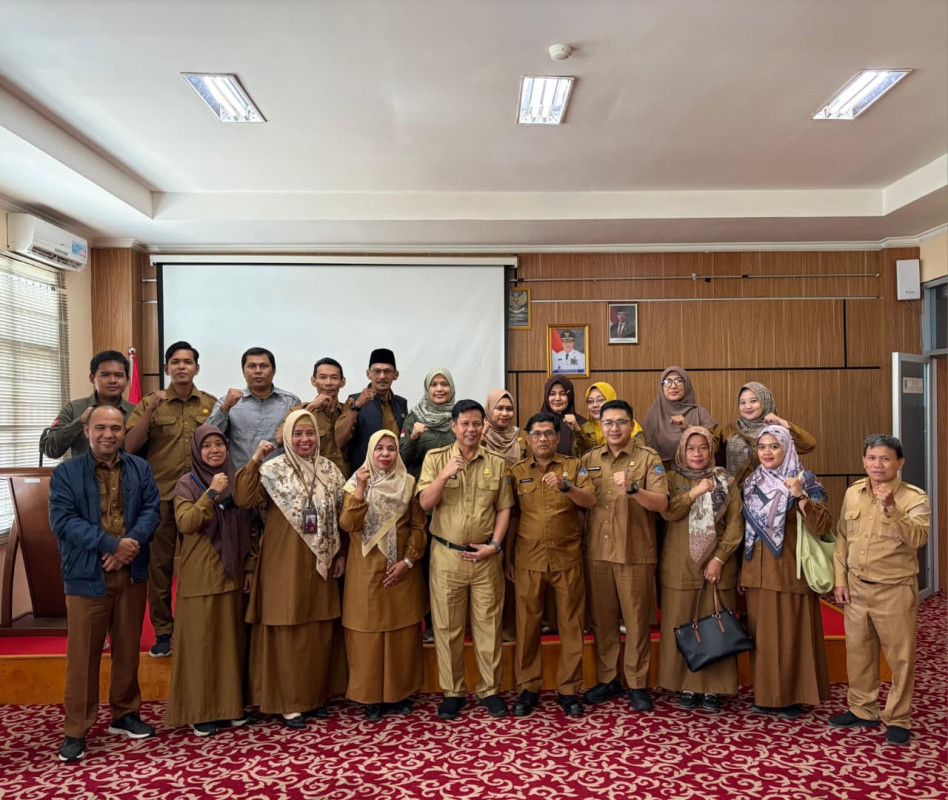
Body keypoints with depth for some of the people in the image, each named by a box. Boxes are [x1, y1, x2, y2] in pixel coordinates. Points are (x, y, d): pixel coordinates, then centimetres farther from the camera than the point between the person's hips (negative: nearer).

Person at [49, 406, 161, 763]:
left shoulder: (140, 469, 8)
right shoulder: (65, 472, -3)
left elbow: (151, 509, -1)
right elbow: (63, 521, -13)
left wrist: (132, 542, -20)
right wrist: (112, 544, -20)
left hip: (131, 574, 3)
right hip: (86, 576, -3)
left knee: (128, 649, 14)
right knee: (83, 655, 3)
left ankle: (125, 714, 30)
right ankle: (75, 730, 15)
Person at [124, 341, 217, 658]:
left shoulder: (211, 403, 6)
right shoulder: (150, 403, 3)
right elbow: (130, 446, -7)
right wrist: (150, 409, -16)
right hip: (160, 496, 0)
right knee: (159, 564, 5)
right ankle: (163, 631, 18)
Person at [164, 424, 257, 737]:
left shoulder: (235, 481, 9)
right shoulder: (187, 484, -2)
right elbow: (185, 524, -17)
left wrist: (251, 566, 7)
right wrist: (212, 493, -23)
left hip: (232, 574, 4)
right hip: (200, 575, -4)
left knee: (232, 638, 9)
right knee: (201, 639, 0)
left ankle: (231, 704, 21)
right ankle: (200, 710, 12)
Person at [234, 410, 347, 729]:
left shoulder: (330, 470, 6)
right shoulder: (272, 470, -5)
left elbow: (341, 516, 11)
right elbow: (243, 500, -19)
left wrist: (341, 554, 9)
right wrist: (254, 461, -26)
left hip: (320, 563, 4)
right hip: (284, 563, -4)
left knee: (320, 631, 11)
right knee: (287, 632, 2)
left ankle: (316, 696, 26)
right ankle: (288, 703, 14)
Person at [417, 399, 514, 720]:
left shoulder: (497, 462, 4)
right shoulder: (435, 458, 1)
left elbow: (504, 508, 5)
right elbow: (425, 503, -7)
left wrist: (494, 544, -6)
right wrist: (445, 475, -21)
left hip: (486, 557, 1)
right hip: (447, 555, -1)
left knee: (488, 625, 8)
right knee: (447, 627, 7)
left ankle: (490, 690, 22)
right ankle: (452, 692, 21)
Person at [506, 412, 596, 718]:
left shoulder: (573, 466, 5)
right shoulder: (517, 472, 7)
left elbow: (590, 501, -9)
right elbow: (511, 517, 10)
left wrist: (565, 486, -26)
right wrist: (507, 558, 8)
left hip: (567, 558, 0)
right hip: (528, 559, 1)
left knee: (571, 624, 5)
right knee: (527, 624, 5)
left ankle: (568, 689, 18)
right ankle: (528, 688, 18)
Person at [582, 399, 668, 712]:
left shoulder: (648, 458, -2)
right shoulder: (589, 459, 9)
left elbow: (661, 503, -13)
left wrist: (633, 488, -27)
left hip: (635, 554, -3)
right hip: (597, 552, 3)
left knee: (636, 621, 6)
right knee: (601, 619, 12)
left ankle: (637, 684, 19)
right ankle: (607, 679, 26)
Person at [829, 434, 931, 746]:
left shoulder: (914, 498, -10)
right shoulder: (853, 493, 4)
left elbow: (917, 539, -25)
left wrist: (891, 509, -36)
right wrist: (840, 580, 6)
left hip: (895, 590, -4)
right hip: (856, 588, 5)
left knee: (900, 656, 5)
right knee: (858, 651, 15)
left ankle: (898, 719, 22)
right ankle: (862, 709, 31)